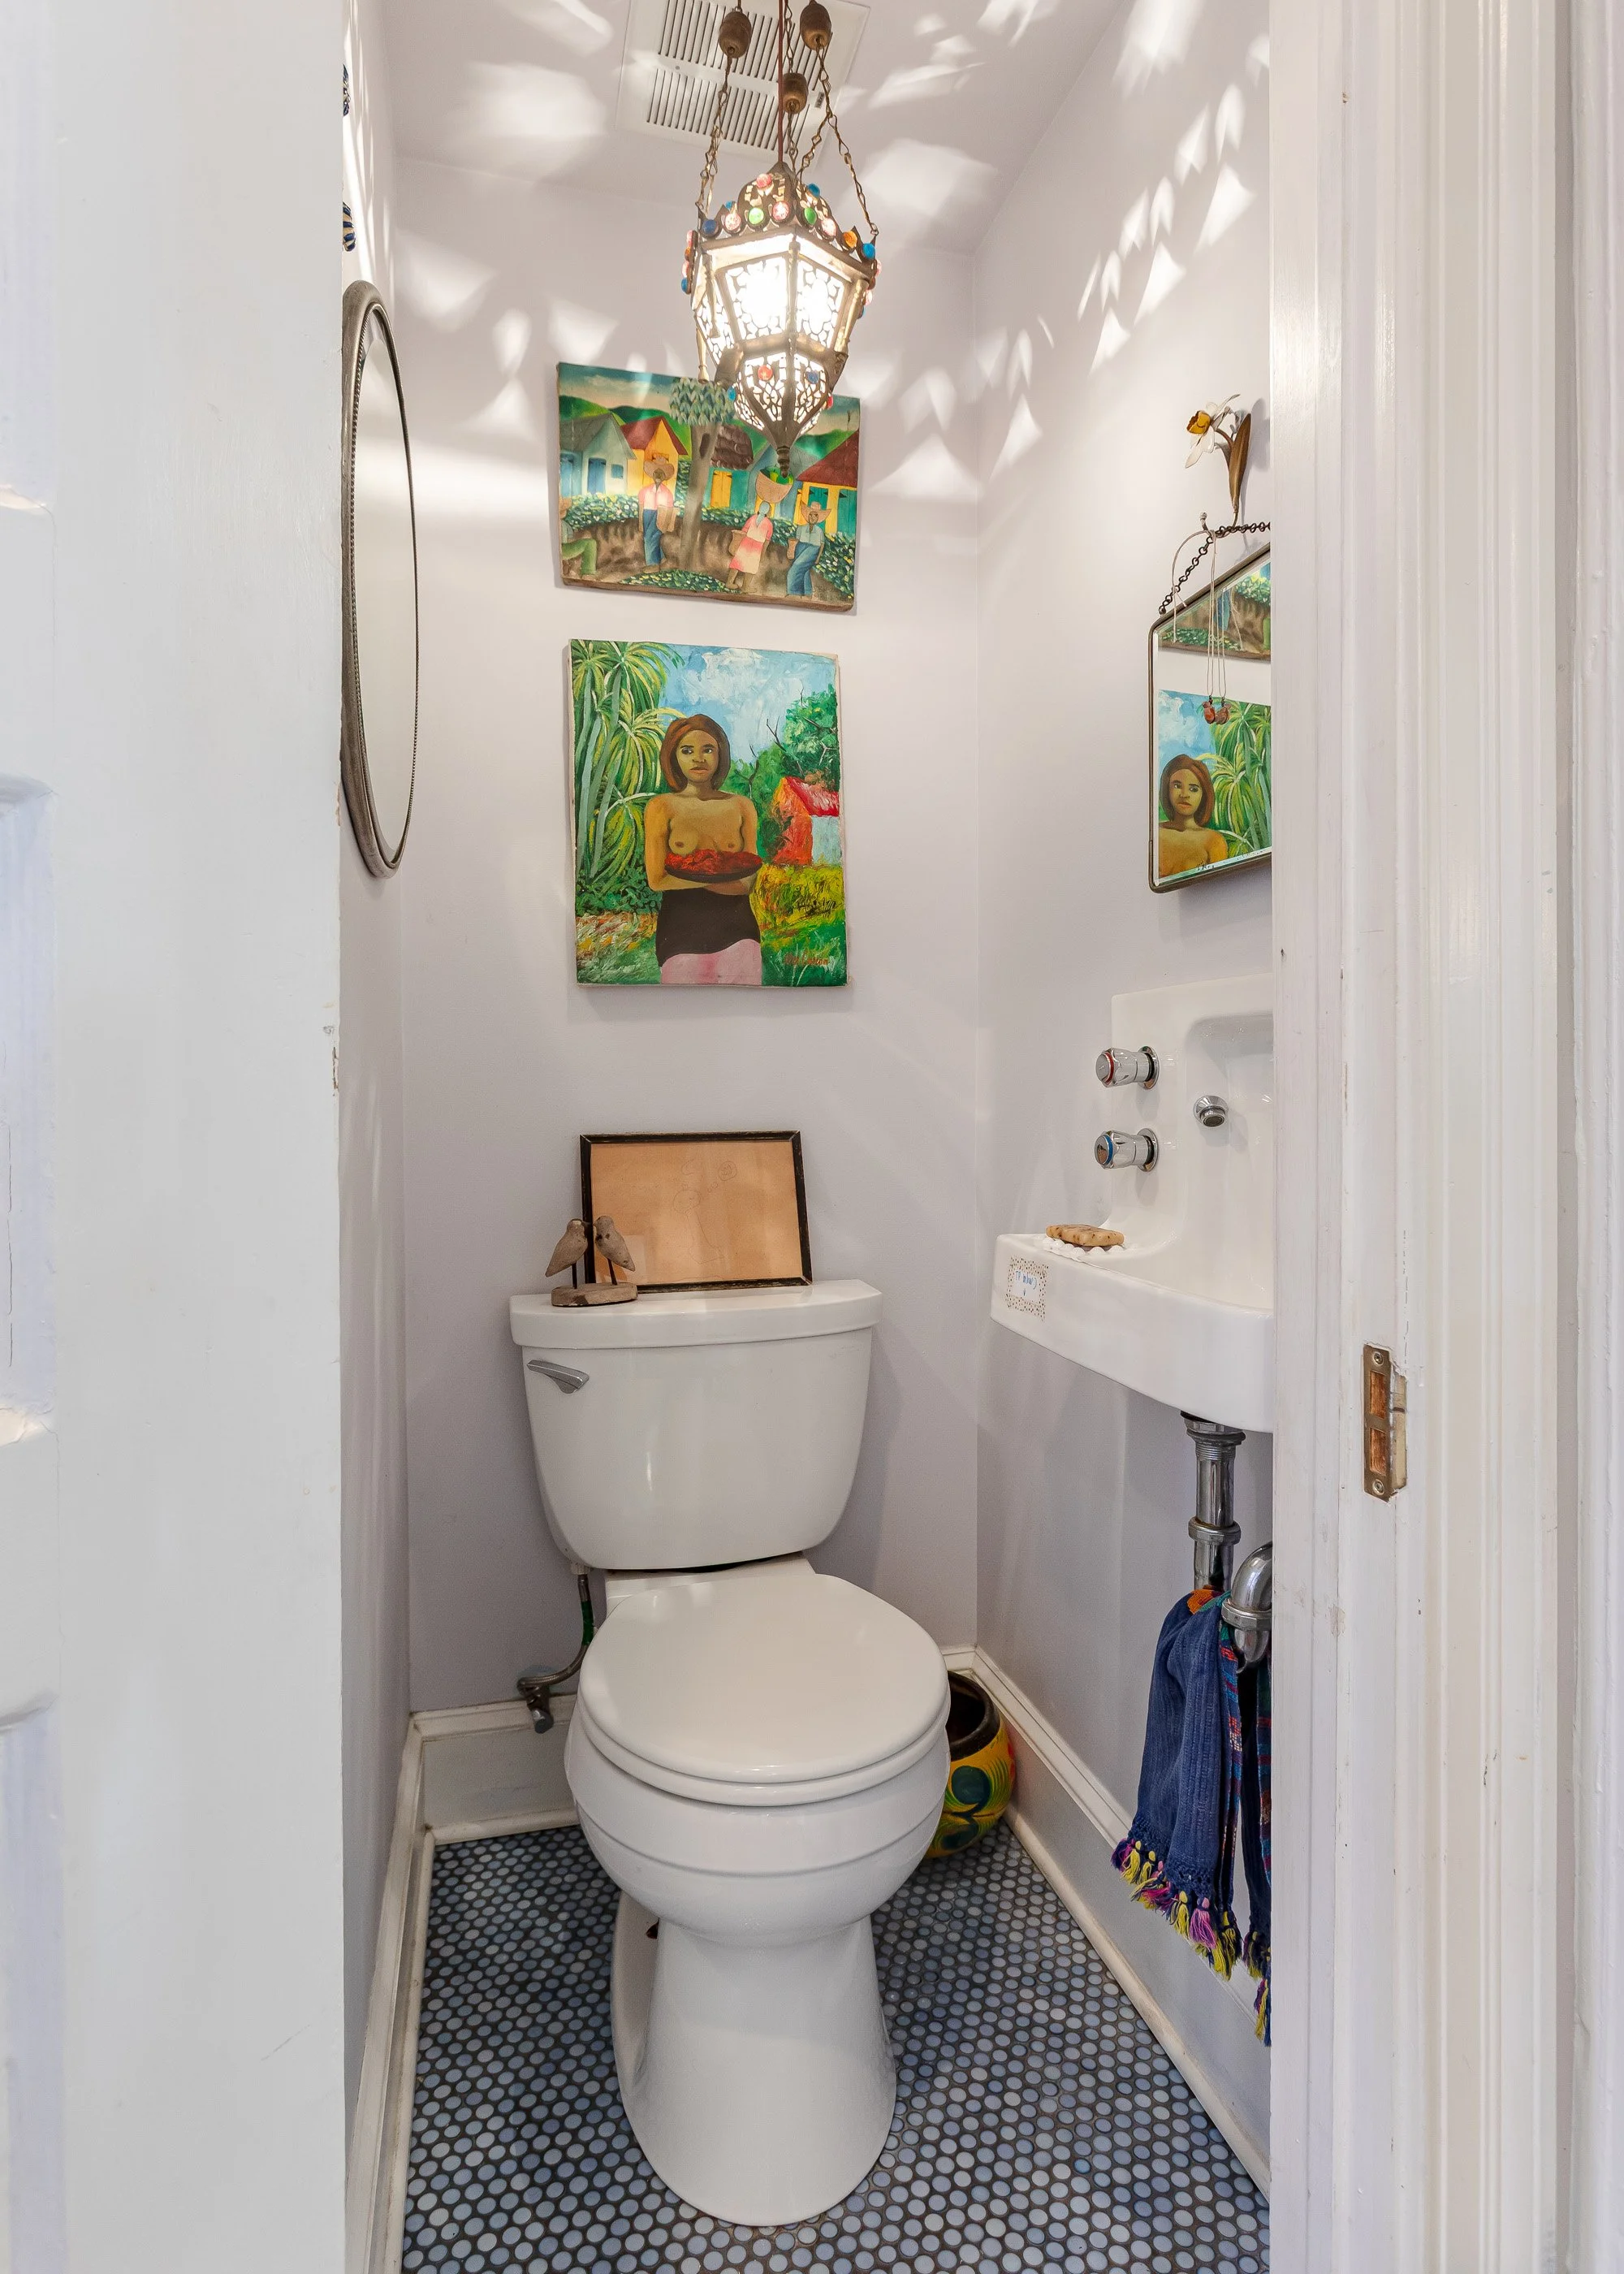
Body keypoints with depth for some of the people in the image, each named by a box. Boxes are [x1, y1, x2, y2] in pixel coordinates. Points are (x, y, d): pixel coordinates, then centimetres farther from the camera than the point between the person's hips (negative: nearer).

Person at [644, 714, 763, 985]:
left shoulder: (742, 806, 7)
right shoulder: (661, 807, 0)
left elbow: (748, 883, 0)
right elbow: (657, 880, -8)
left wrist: (694, 874, -12)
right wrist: (724, 875, -8)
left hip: (736, 931, 2)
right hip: (682, 930, -2)